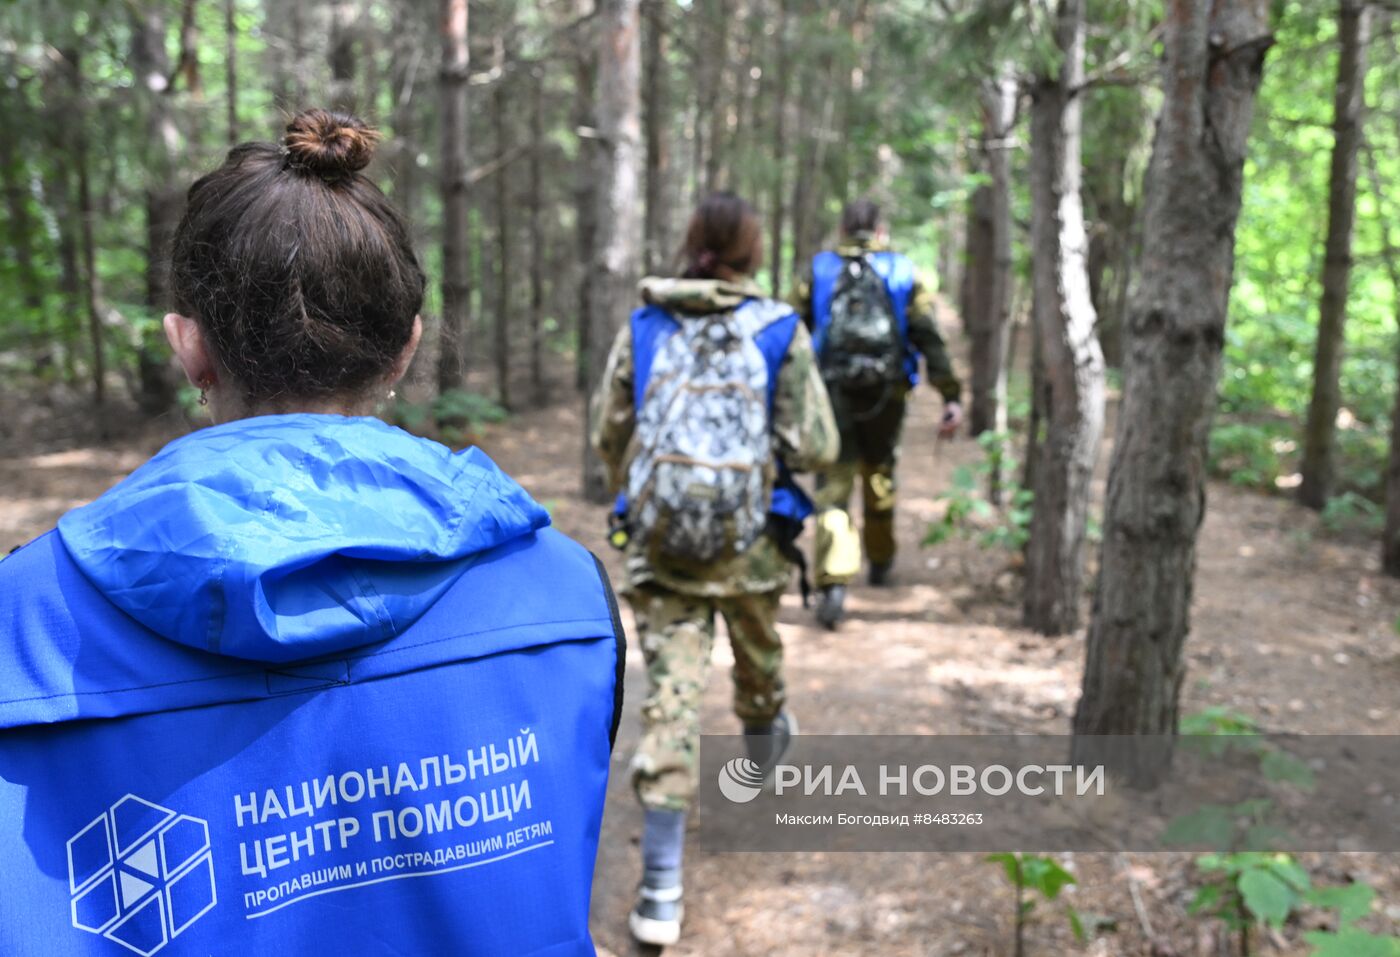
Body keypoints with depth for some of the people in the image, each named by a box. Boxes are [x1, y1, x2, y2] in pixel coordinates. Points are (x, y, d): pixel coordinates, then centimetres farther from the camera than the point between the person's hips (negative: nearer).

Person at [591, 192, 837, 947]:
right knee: (758, 654, 27)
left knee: (670, 695, 0)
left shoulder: (643, 327, 2)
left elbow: (608, 436, 7)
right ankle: (765, 736, 59)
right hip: (749, 538, 0)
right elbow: (814, 446, -8)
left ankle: (660, 893, -2)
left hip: (659, 541, 1)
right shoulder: (779, 331, -5)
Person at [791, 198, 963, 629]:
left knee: (833, 488, -2)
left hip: (832, 394, -1)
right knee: (879, 476, 22)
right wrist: (951, 396, -5)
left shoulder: (817, 271, 6)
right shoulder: (905, 274, 5)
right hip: (886, 395, 1)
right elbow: (929, 337, -4)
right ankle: (880, 561, 39)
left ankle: (834, 583, -18)